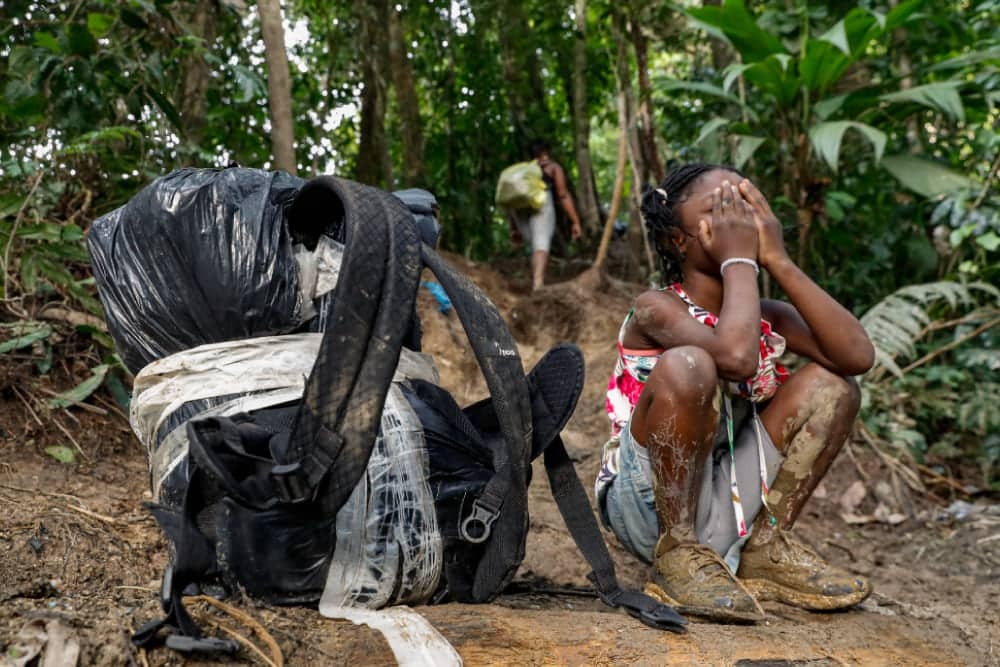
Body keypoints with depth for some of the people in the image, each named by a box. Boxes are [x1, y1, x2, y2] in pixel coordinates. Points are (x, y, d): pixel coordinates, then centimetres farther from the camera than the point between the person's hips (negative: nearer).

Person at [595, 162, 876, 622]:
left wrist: (777, 259, -13)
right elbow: (737, 356, -34)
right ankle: (678, 556, -15)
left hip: (721, 511, 6)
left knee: (830, 383, 1)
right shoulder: (657, 308, -14)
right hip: (647, 508, -6)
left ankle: (766, 548, 4)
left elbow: (858, 356, -13)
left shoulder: (768, 317, 4)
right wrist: (739, 257, -20)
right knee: (687, 365, -31)